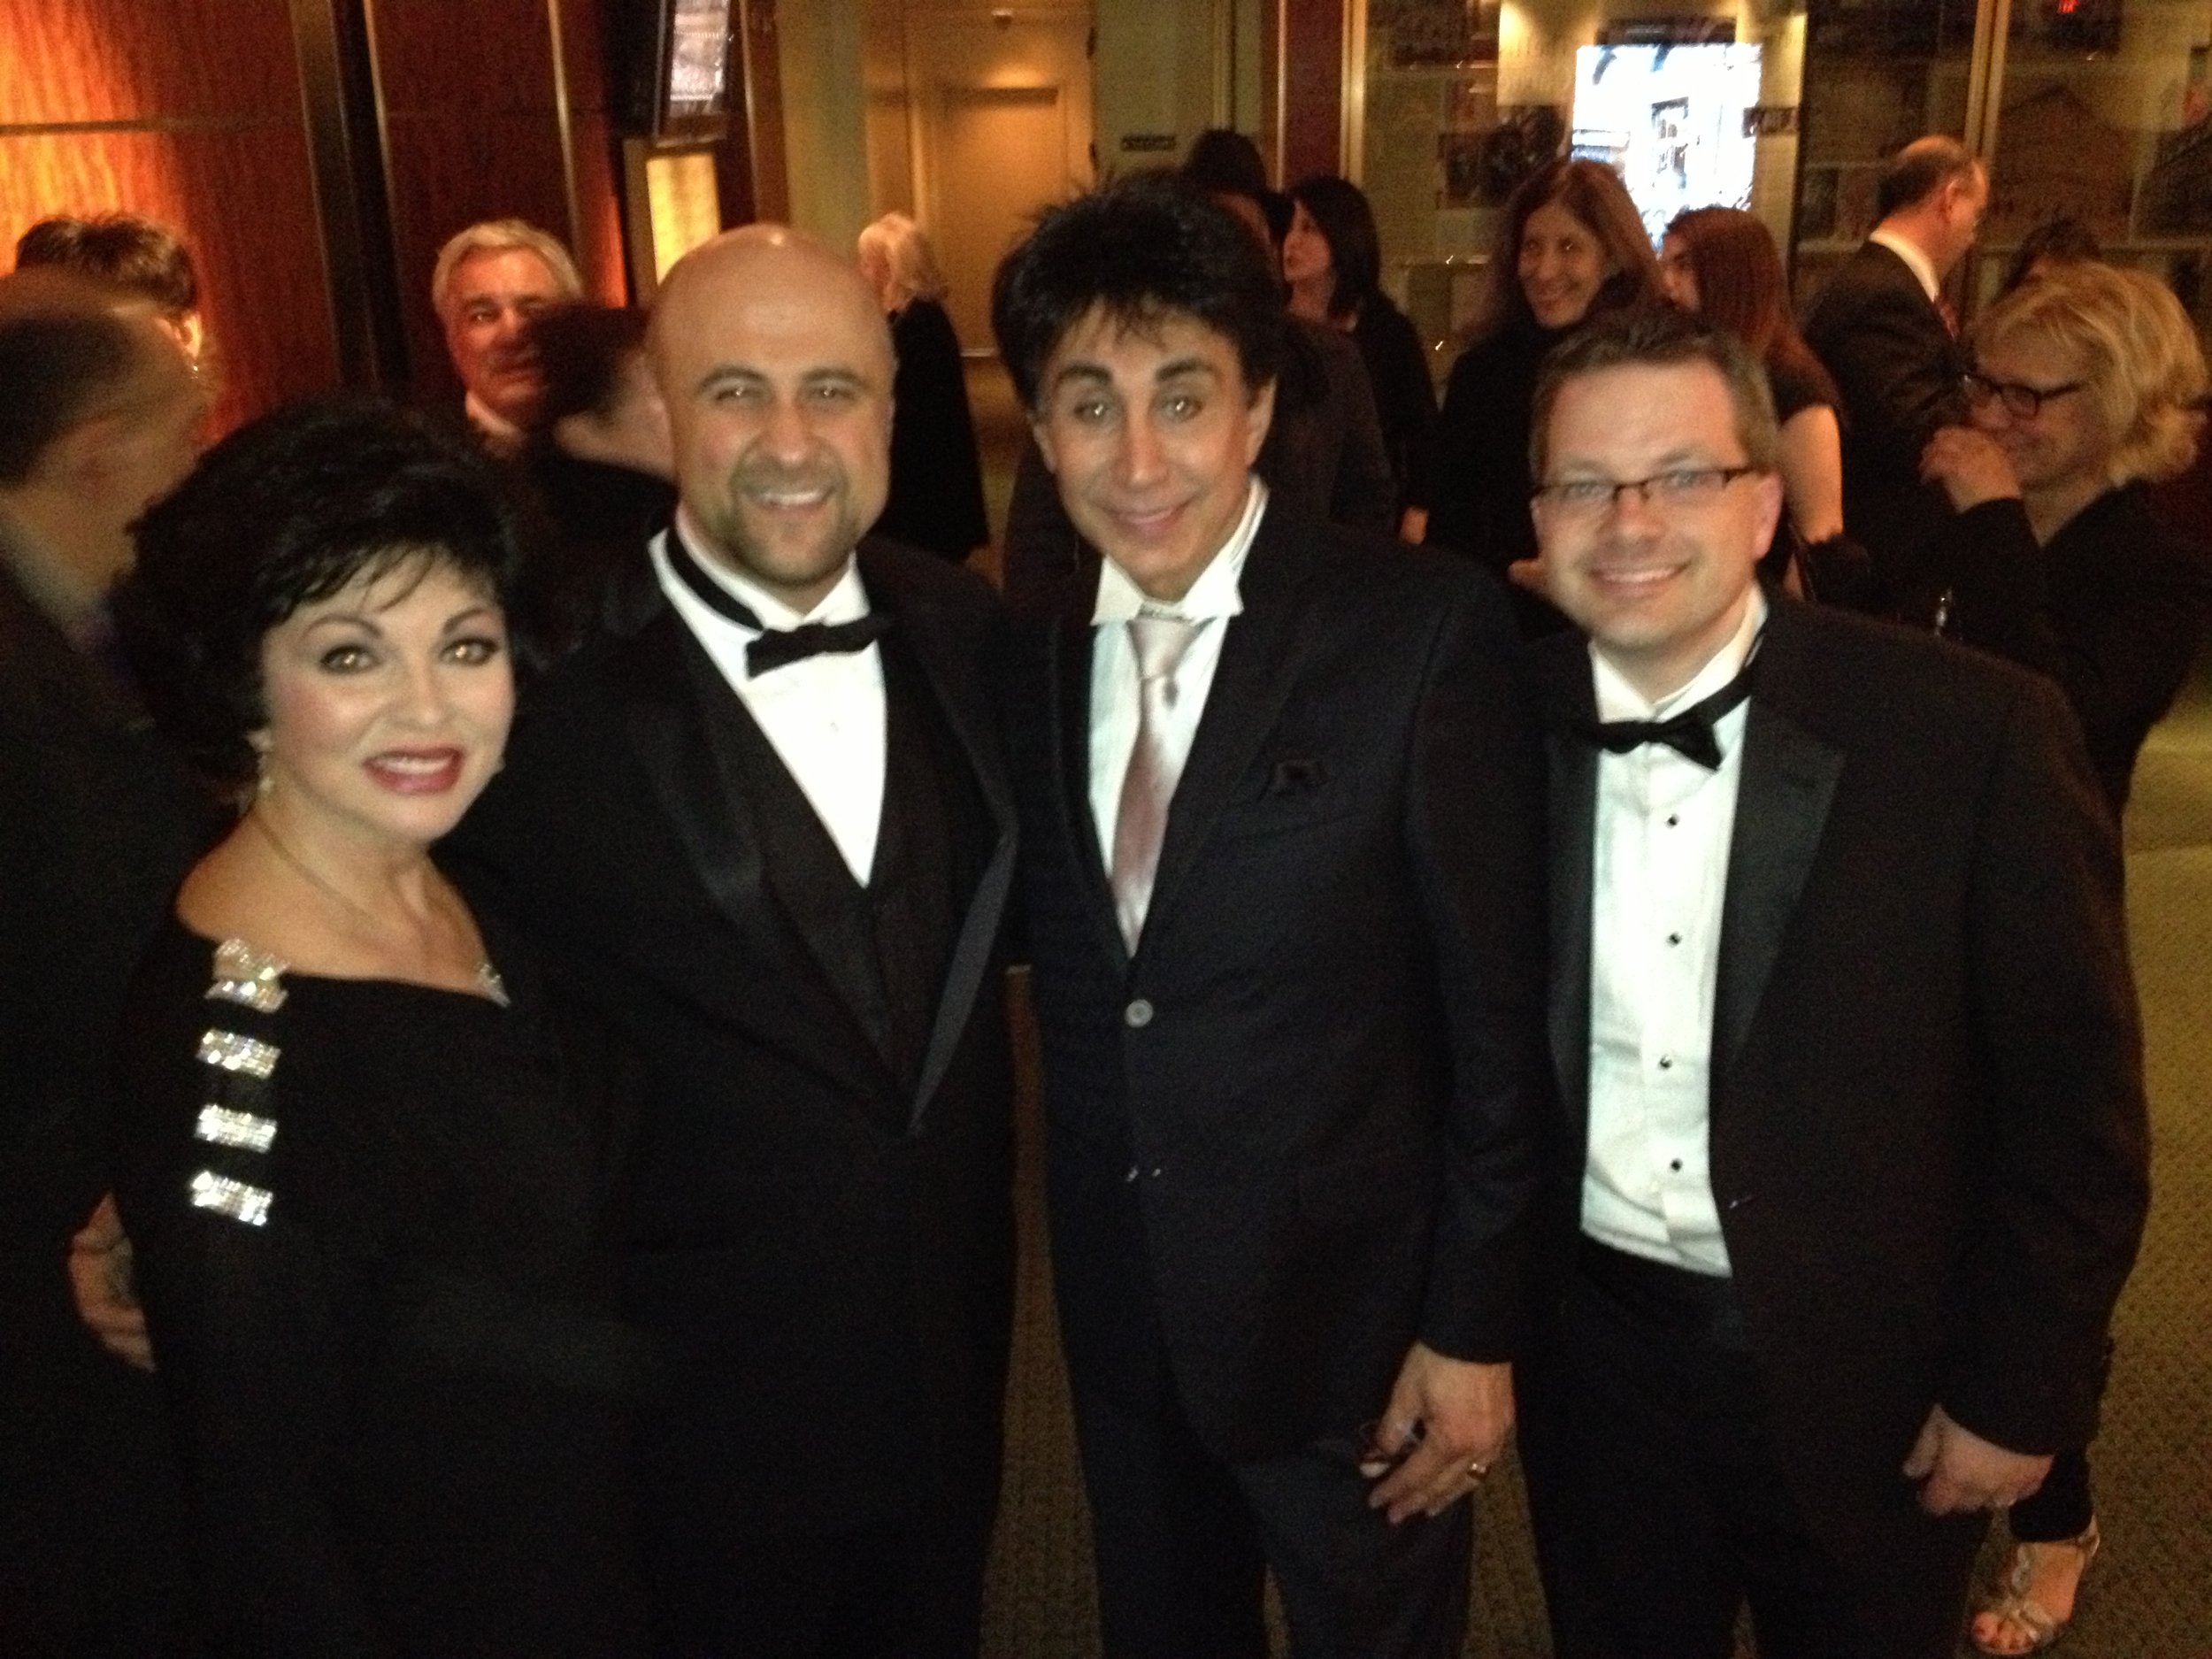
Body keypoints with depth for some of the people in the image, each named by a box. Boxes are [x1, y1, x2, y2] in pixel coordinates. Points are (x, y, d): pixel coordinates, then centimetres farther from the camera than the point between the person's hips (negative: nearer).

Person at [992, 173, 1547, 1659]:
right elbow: (1072, 961, 5)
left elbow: (1499, 1003, -13)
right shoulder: (1035, 652, -1)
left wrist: (1475, 1324, -10)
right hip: (1117, 1313, 5)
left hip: (1349, 1308, -4)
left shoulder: (1423, 628, -17)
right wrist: (1094, 1263, -3)